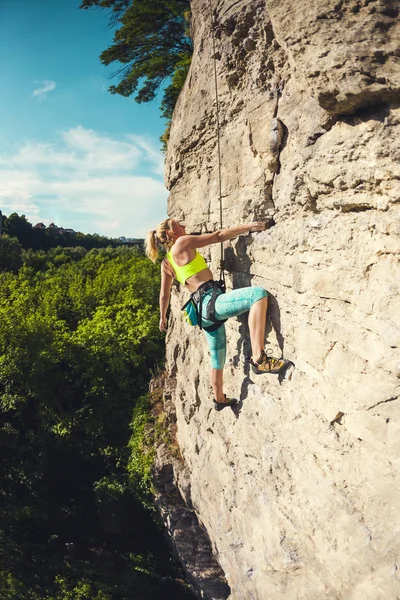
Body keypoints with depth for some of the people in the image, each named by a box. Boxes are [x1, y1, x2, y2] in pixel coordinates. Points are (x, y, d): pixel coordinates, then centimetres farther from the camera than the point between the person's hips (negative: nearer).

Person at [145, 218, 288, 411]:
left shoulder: (166, 263, 19)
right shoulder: (182, 243, -2)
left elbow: (164, 295, 24)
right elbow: (218, 236, -4)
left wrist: (162, 317, 39)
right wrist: (248, 226, 0)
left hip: (203, 308, 9)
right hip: (211, 300, -9)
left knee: (217, 359, 22)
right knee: (258, 294, -28)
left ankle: (220, 399, 38)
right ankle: (259, 359, -36)